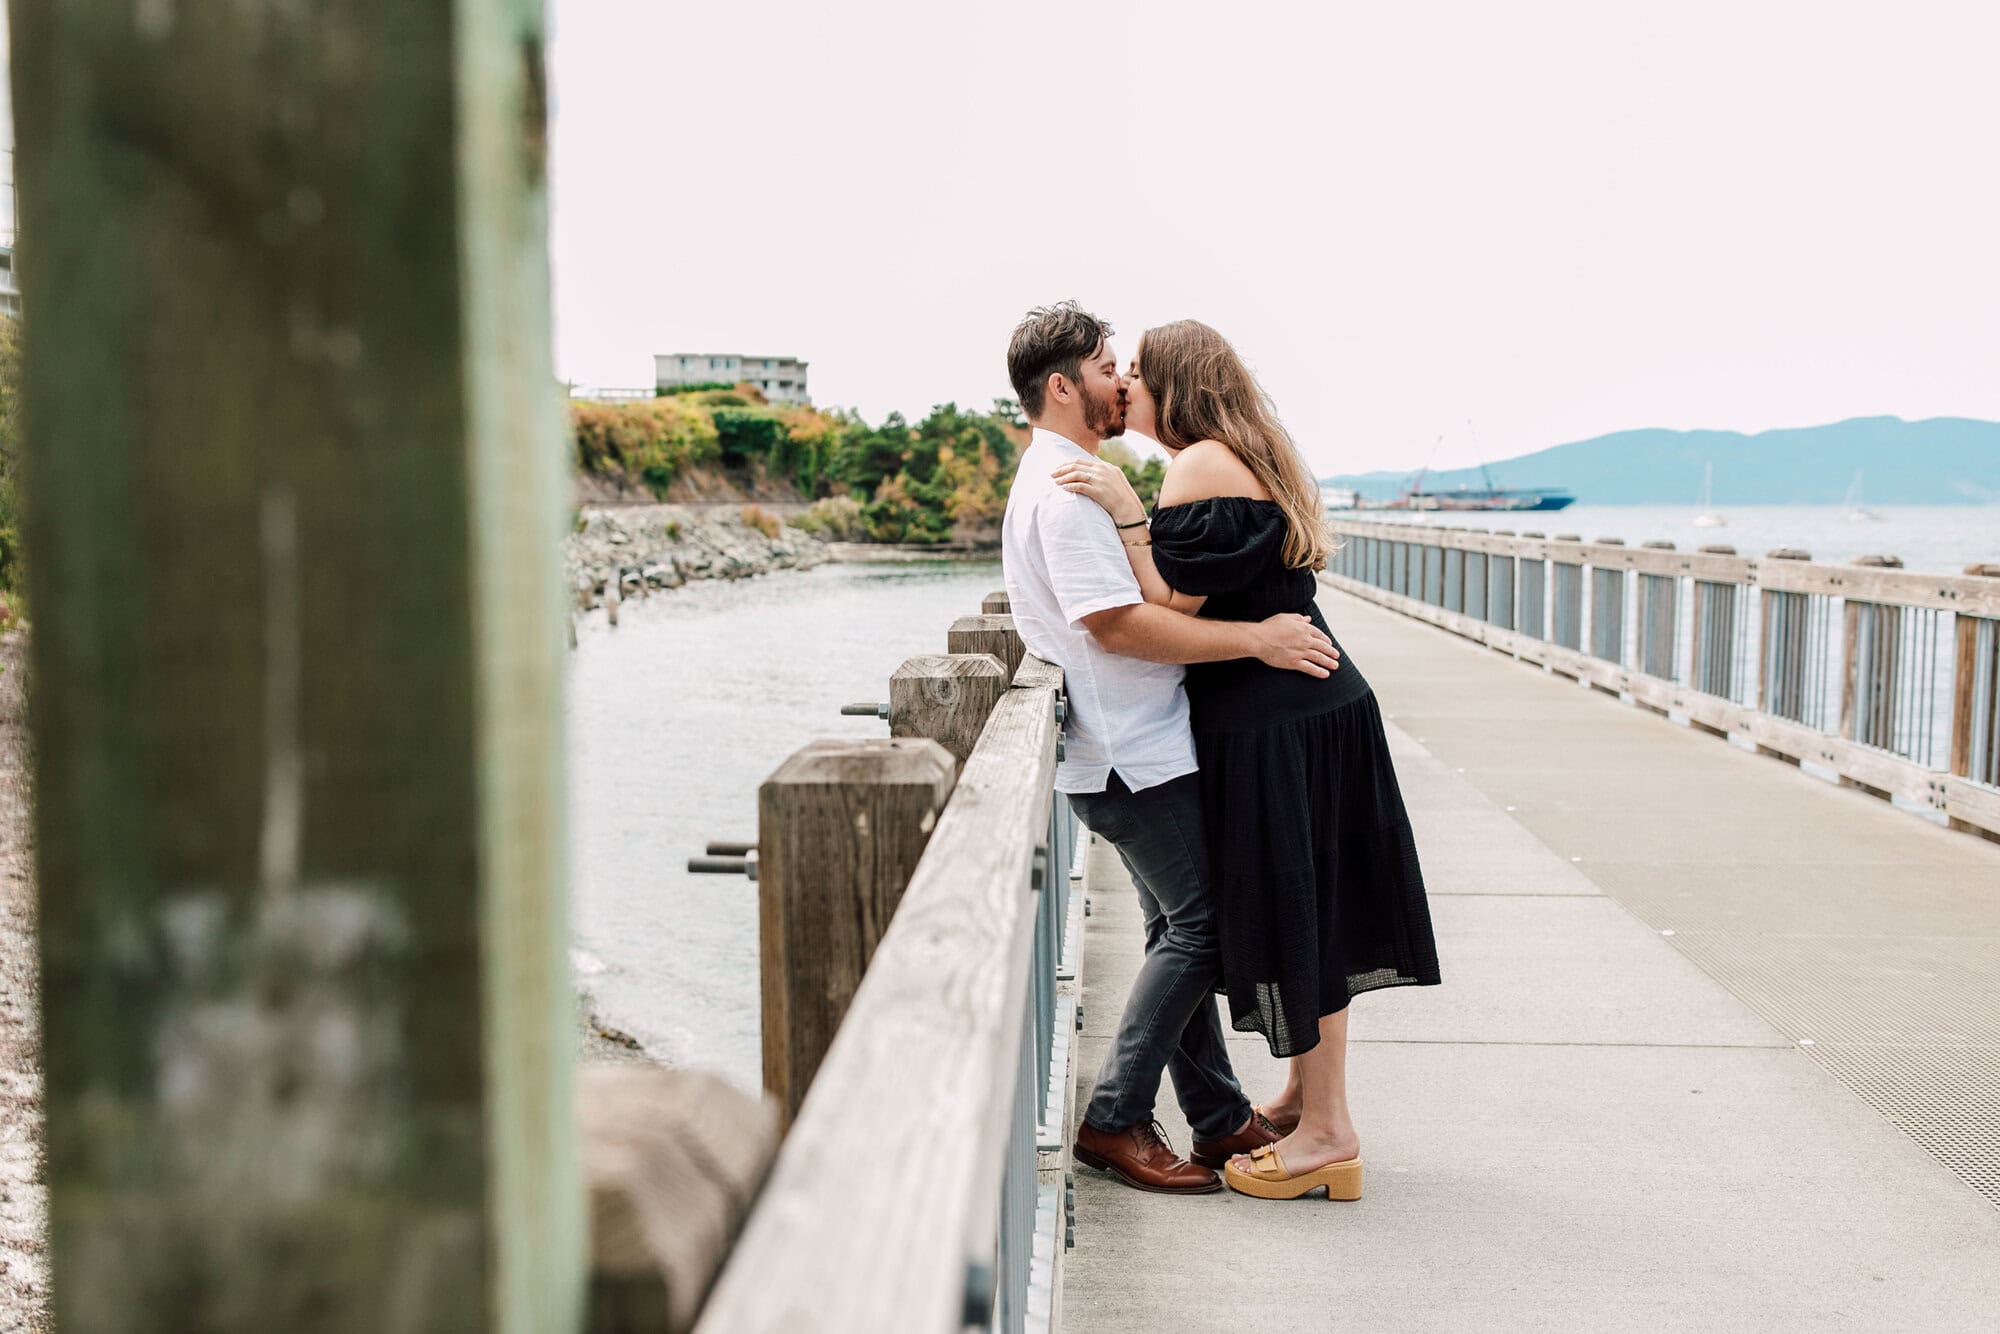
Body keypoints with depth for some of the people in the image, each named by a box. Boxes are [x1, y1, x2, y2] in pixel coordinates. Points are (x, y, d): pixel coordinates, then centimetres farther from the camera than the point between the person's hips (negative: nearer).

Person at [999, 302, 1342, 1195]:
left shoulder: (1079, 478, 18)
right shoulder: (1063, 491, -17)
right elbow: (1116, 624, -26)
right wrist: (1256, 638, -24)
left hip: (1140, 747, 10)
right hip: (1133, 755, -10)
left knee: (1182, 931, 12)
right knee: (1199, 927, -6)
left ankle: (1220, 1120, 20)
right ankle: (1114, 1122, 1)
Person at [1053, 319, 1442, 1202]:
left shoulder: (1201, 465, -14)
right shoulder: (1252, 458, 16)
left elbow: (1171, 611, -19)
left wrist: (1124, 509, -20)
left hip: (1270, 723, -10)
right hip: (1323, 703, 10)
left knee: (1291, 912, -1)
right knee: (1308, 907, 17)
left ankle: (1328, 1132, 8)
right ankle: (1307, 1094, 30)